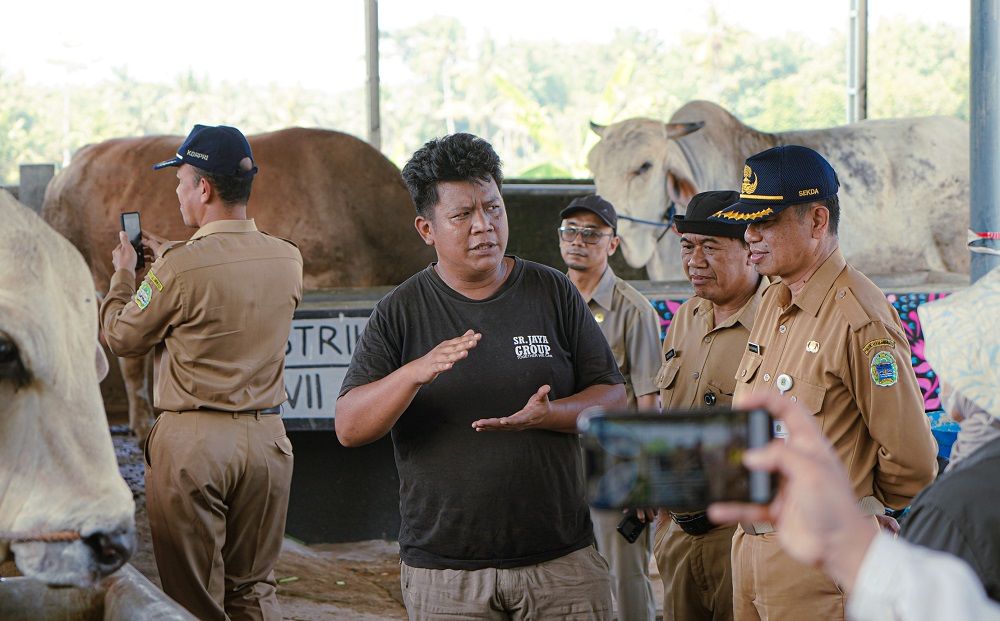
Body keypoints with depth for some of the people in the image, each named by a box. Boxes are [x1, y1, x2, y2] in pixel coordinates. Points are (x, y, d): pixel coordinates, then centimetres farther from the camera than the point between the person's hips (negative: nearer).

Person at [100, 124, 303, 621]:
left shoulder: (181, 268, -17)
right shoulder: (288, 260, 1)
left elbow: (122, 337, -2)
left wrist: (123, 276, 16)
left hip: (193, 440, -5)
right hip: (267, 436, 5)